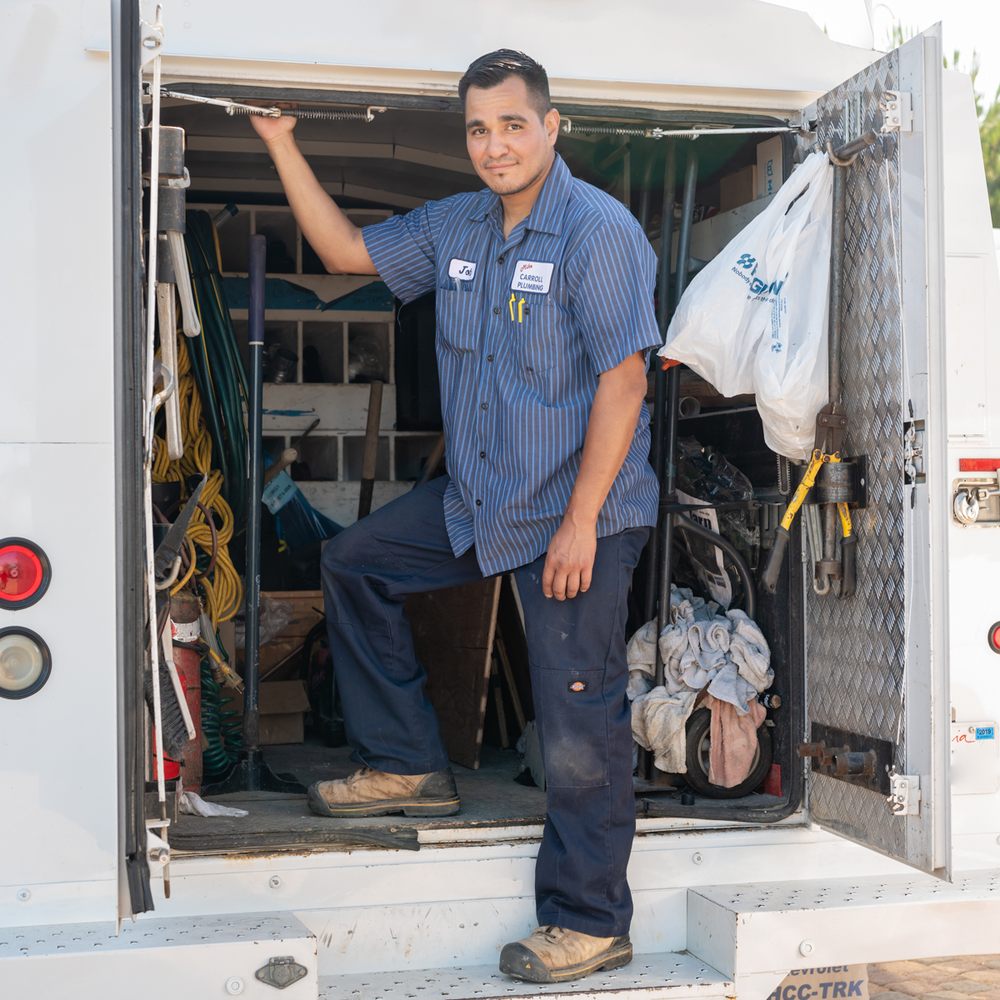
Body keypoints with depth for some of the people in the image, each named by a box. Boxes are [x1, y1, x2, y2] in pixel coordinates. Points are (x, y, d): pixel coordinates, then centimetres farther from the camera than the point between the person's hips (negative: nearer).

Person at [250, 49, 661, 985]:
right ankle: (407, 767, 25)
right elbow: (346, 250, 18)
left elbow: (622, 382, -20)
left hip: (575, 514, -8)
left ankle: (590, 924, 9)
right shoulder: (454, 226, 7)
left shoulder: (599, 231, -17)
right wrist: (282, 145, 11)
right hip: (474, 502, 8)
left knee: (578, 725, -5)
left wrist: (579, 524, -22)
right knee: (353, 563, 18)